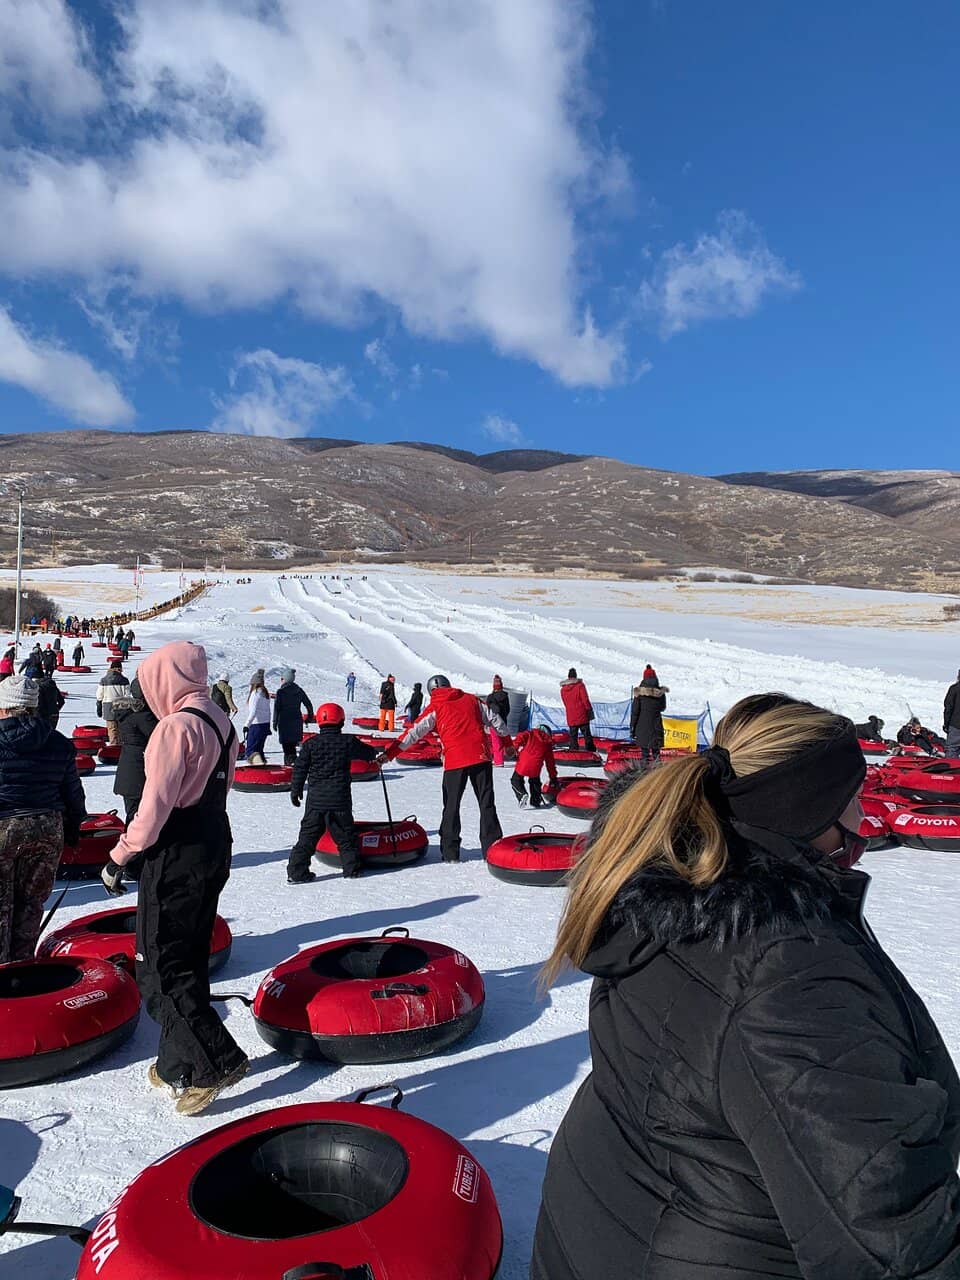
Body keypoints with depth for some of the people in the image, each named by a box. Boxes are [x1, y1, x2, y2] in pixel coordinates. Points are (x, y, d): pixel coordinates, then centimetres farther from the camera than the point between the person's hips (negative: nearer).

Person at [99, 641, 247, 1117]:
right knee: (189, 960, 17)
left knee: (159, 966, 3)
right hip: (215, 847, 9)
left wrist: (119, 857, -10)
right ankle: (179, 1065, 29)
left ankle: (218, 1061, 2)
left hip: (177, 857, -9)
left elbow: (155, 806, -21)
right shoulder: (220, 722, 8)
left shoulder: (176, 726, -19)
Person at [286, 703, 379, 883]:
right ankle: (352, 868, 18)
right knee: (345, 834, 13)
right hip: (339, 800, -1)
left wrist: (295, 791, 13)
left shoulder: (310, 744, -1)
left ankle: (297, 872, 5)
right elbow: (367, 753, 11)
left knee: (308, 835, 7)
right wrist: (374, 752, 35)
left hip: (315, 800, 1)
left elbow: (300, 769, 1)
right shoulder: (348, 742, -4)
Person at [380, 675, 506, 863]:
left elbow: (414, 733, -3)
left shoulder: (435, 708, 4)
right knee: (486, 803, 9)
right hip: (480, 756, 3)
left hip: (455, 761, -3)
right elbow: (494, 719, 19)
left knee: (451, 806, 10)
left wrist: (390, 753, -3)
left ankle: (450, 852, 12)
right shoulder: (472, 699, 14)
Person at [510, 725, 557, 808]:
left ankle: (522, 794, -8)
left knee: (516, 780, 15)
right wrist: (553, 777, 29)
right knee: (535, 782, 28)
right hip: (535, 767, 2)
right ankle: (536, 801, 22)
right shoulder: (548, 744, 20)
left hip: (523, 763, -2)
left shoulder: (530, 734, 16)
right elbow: (550, 762, 23)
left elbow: (520, 738, -6)